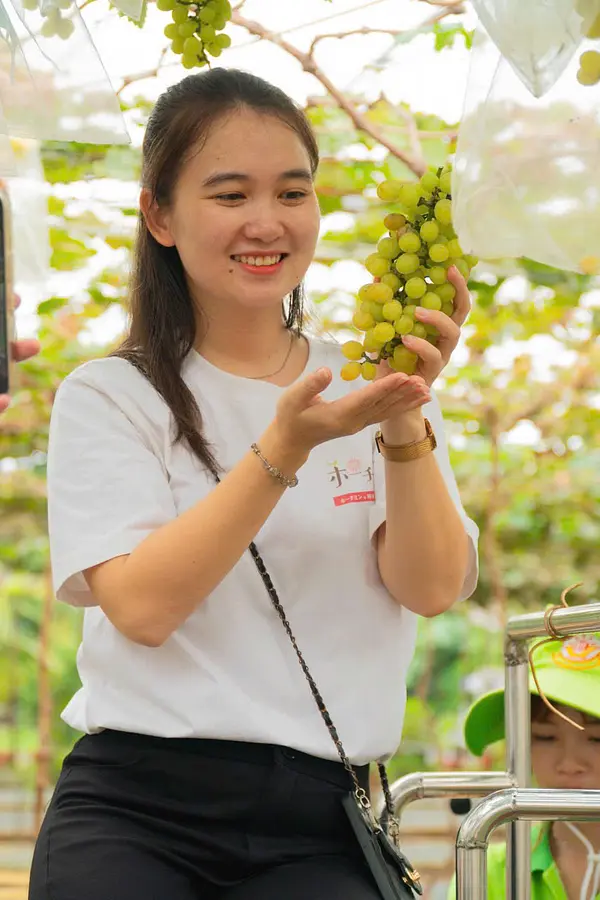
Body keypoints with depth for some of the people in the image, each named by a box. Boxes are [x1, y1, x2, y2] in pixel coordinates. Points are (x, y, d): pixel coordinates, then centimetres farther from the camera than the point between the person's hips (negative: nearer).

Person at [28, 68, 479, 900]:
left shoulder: (372, 387, 10)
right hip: (134, 809, -1)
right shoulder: (110, 397, 3)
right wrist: (286, 446, -21)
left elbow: (432, 590, -5)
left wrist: (406, 423, -21)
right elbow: (142, 604, -11)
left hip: (318, 826, 1)